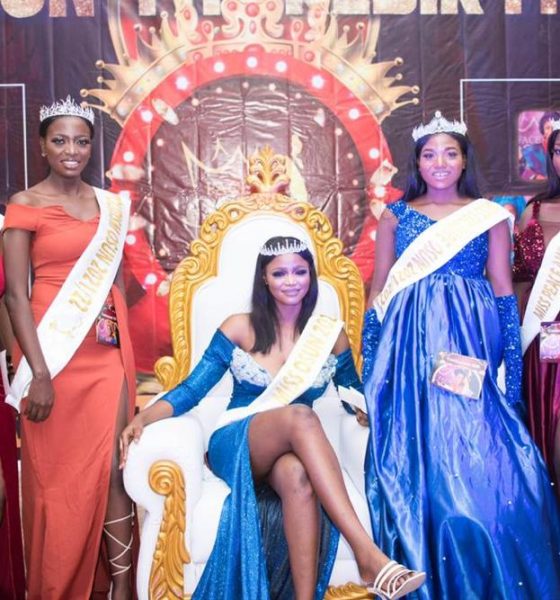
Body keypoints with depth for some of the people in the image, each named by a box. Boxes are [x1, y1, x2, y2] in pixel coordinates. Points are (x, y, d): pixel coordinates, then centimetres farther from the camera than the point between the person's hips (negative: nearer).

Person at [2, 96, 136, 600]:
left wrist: (126, 356, 12)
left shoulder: (110, 205, 11)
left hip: (105, 353, 4)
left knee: (114, 466, -1)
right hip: (53, 350, -4)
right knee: (56, 474, 6)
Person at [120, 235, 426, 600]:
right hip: (237, 447, -1)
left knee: (297, 475, -40)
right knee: (299, 415, -37)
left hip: (295, 450, 2)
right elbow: (191, 390, 0)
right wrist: (143, 418, -17)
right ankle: (367, 553, -45)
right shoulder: (239, 329, 4)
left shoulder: (330, 334, 8)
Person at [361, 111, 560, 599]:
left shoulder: (489, 215, 8)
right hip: (412, 340, 1)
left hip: (473, 336, 0)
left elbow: (504, 291, 6)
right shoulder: (396, 216, 9)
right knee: (417, 451, 2)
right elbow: (379, 289, 8)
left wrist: (512, 363, -1)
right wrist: (372, 362, 2)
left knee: (479, 452, -3)